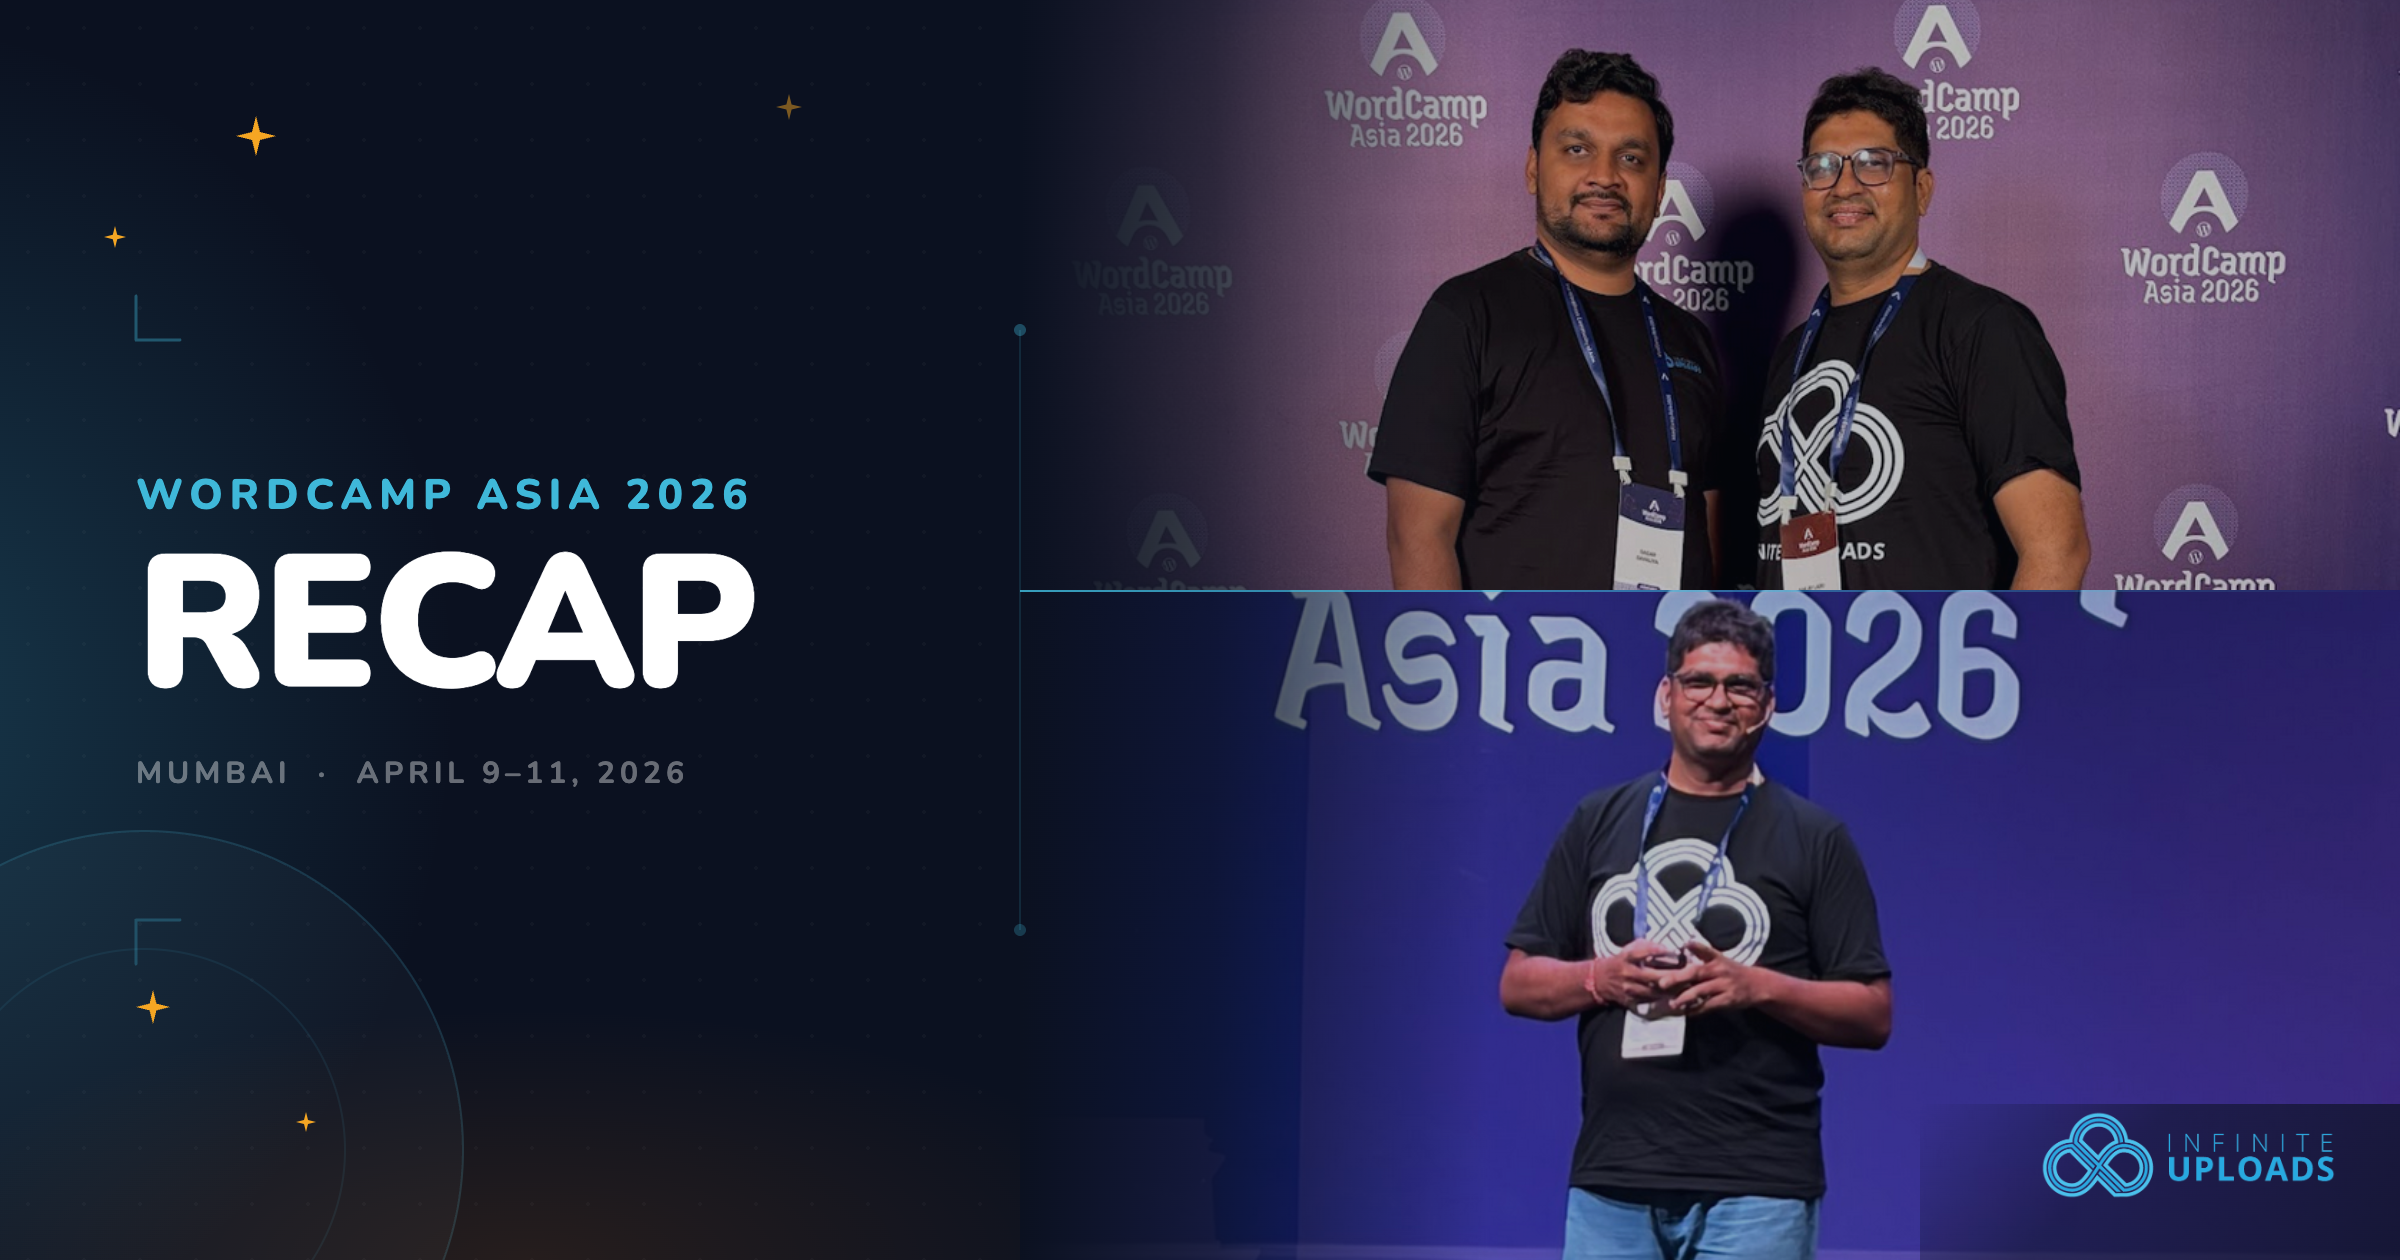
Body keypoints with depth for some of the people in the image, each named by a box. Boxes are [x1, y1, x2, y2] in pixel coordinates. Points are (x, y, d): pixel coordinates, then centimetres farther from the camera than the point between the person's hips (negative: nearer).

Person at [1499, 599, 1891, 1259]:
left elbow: (1872, 1015, 2)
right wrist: (1600, 978, -7)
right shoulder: (1600, 821, 14)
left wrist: (1756, 987, -14)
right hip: (1610, 1181, 3)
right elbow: (1517, 984, 13)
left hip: (1757, 1187, -3)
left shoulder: (1814, 837, 6)